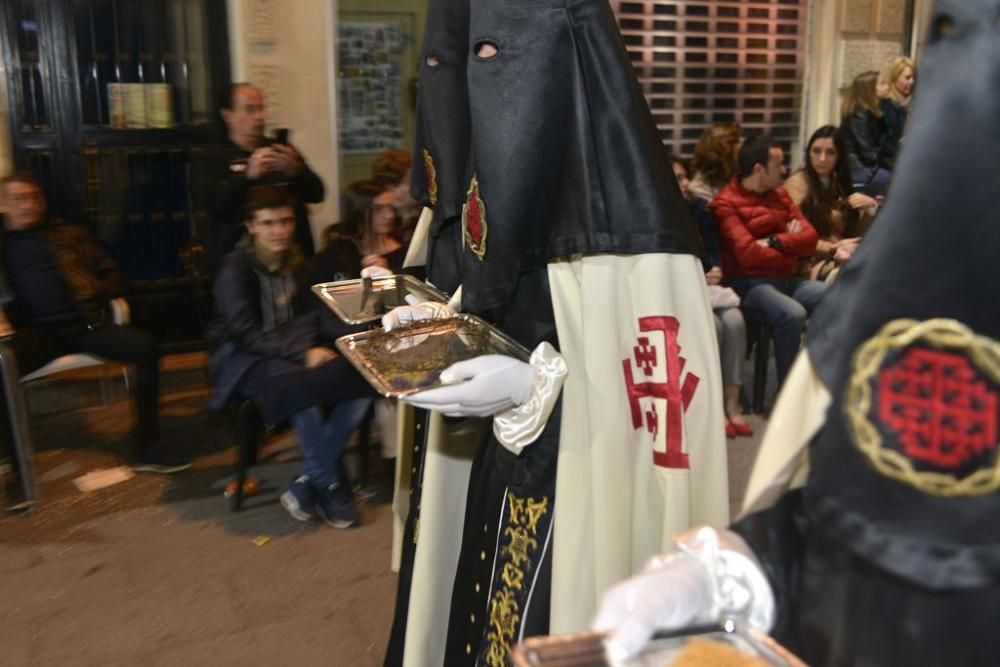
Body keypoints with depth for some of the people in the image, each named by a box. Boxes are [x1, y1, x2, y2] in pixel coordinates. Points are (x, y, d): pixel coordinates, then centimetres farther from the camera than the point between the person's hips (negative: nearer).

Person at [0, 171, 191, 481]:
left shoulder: (70, 235, 21)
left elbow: (111, 273, 20)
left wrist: (97, 293, -1)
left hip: (82, 322, 1)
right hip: (34, 331, -1)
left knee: (144, 346, -25)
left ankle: (146, 448, -19)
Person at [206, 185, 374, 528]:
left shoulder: (296, 261, 9)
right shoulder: (235, 269, -11)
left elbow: (314, 313, 9)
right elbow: (247, 334, -19)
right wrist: (303, 353, -30)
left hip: (294, 350, 6)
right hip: (244, 358, -6)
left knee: (363, 378, -20)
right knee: (299, 387, -38)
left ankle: (305, 488, -16)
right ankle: (330, 486, -16)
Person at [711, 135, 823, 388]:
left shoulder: (780, 194, 17)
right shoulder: (726, 203, -6)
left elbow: (810, 238, 10)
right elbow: (748, 254, -17)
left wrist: (775, 241, -9)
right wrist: (790, 249, 0)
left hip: (788, 280, 7)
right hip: (751, 284, -7)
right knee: (793, 314, -34)